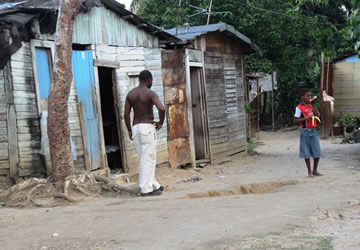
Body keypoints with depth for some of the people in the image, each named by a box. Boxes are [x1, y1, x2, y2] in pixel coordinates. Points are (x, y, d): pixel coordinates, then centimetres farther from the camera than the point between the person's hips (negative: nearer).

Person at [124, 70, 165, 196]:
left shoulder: (130, 94, 8)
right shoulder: (151, 93, -7)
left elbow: (126, 114, 5)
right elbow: (161, 109, -22)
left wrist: (129, 130, 13)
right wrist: (161, 123, -6)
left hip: (135, 128, 6)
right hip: (148, 127, -6)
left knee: (145, 159, 14)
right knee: (148, 159, -2)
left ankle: (154, 185, 20)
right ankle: (146, 189, -2)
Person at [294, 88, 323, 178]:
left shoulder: (311, 106, 11)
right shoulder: (299, 107, -7)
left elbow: (318, 115, -1)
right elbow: (295, 121, -10)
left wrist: (313, 104, -3)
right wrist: (306, 118, -21)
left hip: (313, 130, 5)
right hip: (305, 131, -5)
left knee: (317, 152, 5)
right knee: (306, 153, 2)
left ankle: (315, 170, 19)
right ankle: (309, 172, 12)